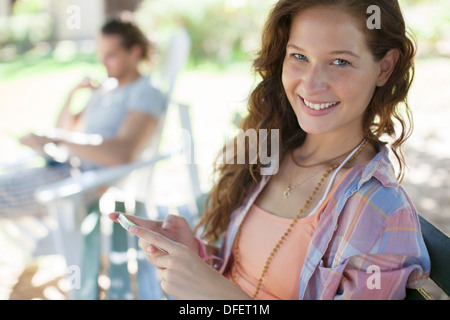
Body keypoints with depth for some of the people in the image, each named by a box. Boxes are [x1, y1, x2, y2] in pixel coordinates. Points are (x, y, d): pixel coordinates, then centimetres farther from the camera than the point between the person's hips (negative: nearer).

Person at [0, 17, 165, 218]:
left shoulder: (146, 92, -8)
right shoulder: (105, 88, 20)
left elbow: (123, 153, -26)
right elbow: (65, 129, 27)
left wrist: (56, 138, -27)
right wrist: (73, 94, 9)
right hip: (63, 166, 9)